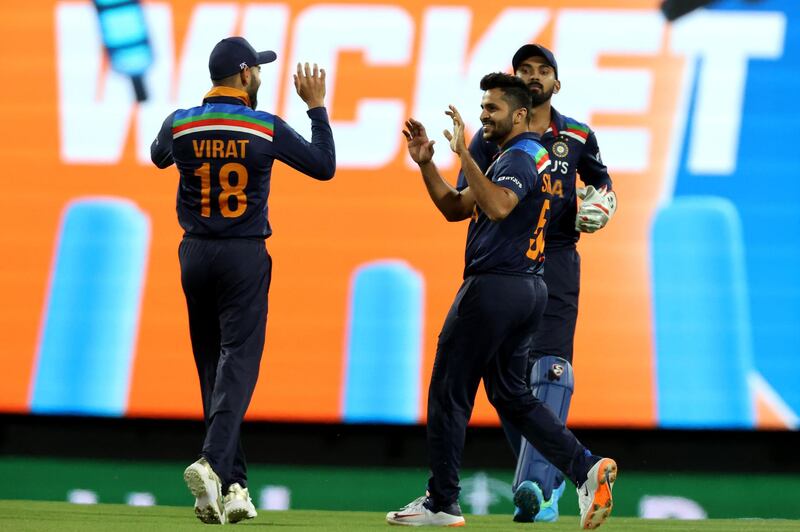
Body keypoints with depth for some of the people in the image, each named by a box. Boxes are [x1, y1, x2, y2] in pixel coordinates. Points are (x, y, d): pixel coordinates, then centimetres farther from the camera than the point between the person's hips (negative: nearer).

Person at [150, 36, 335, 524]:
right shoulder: (267, 128, -8)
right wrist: (317, 105, 8)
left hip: (195, 255, 3)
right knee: (237, 363, -6)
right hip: (245, 255, -3)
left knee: (213, 367, 10)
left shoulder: (181, 124, -1)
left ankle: (232, 486, 8)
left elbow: (159, 157, 22)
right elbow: (325, 166, 1)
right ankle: (213, 463, -28)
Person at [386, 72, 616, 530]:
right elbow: (456, 208, 20)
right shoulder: (532, 157, 20)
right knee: (511, 394, 13)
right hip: (530, 290, 10)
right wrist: (427, 163, 9)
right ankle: (587, 467, -2)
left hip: (494, 285, -10)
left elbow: (498, 206, -34)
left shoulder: (517, 158, -12)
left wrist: (464, 154, -33)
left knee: (449, 391, -2)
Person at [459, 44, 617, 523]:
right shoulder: (492, 136, 5)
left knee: (550, 369, -17)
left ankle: (536, 485, -29)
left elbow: (602, 182, 23)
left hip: (557, 260, -2)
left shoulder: (578, 137, 8)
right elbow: (463, 198, -1)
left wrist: (600, 207, 1)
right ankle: (550, 474, 20)